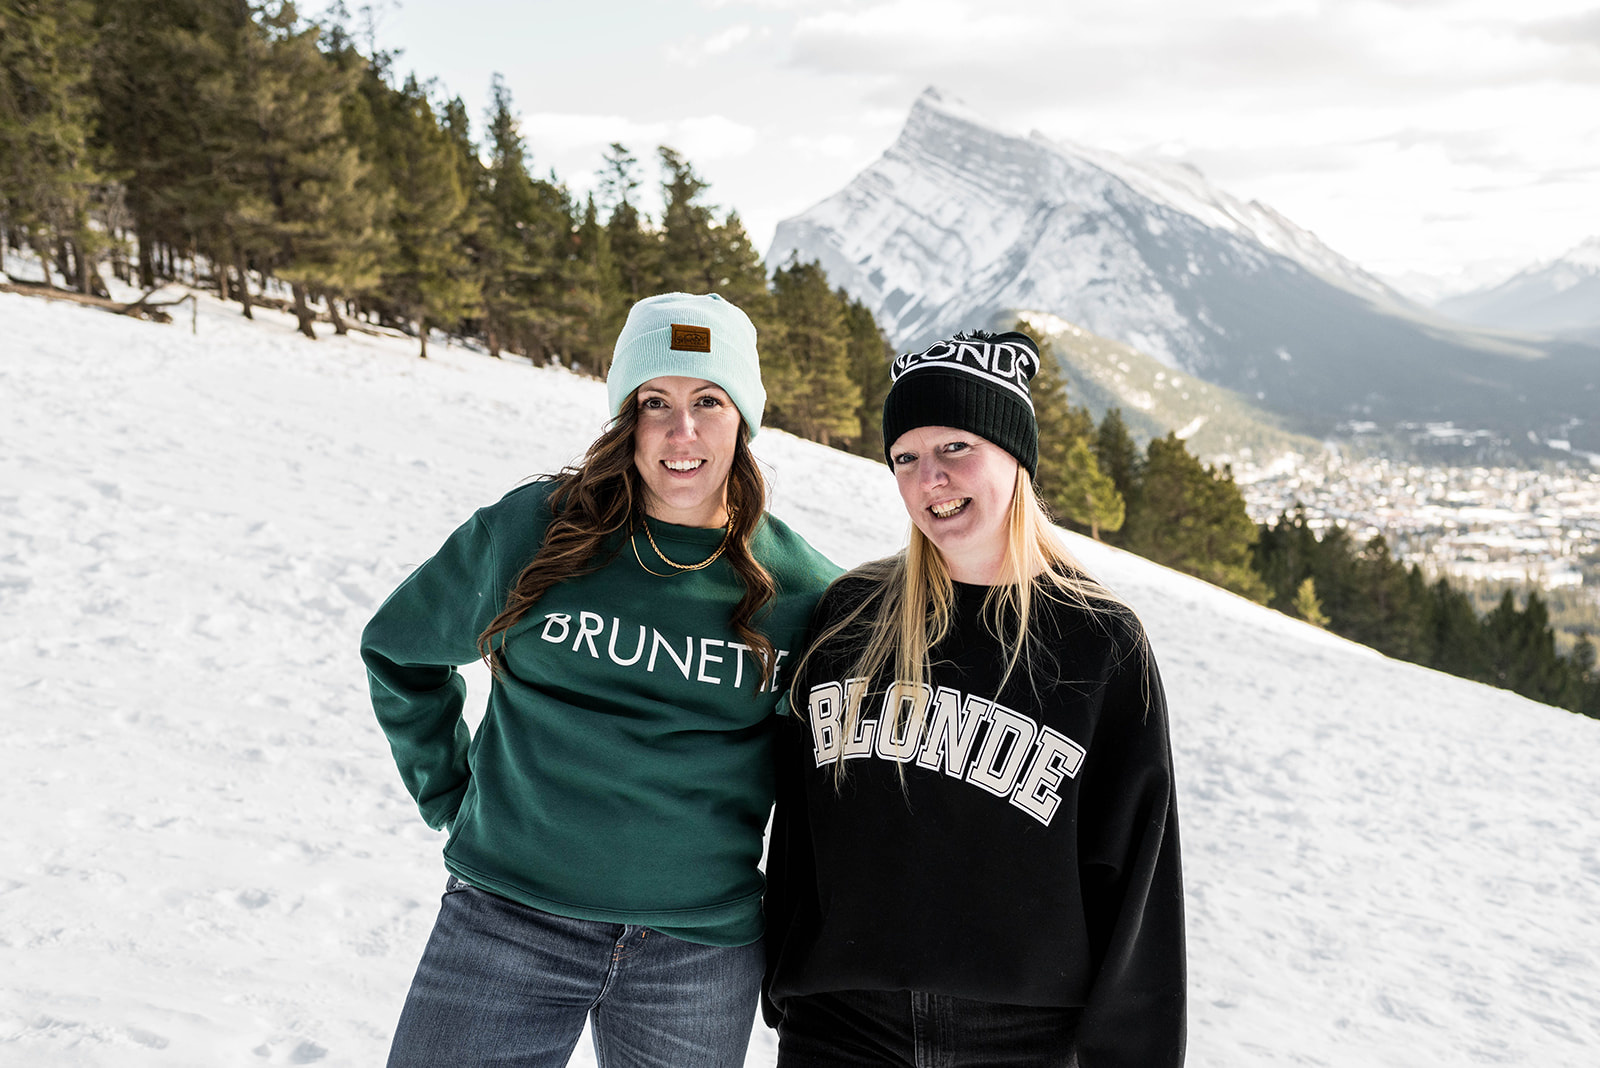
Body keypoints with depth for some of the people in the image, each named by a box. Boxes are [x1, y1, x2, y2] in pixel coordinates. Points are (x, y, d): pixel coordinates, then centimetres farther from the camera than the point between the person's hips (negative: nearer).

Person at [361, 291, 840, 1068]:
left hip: (704, 945, 1)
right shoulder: (530, 529, -3)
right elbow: (397, 648, 11)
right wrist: (450, 791, 8)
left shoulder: (800, 589, -2)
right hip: (510, 918, 0)